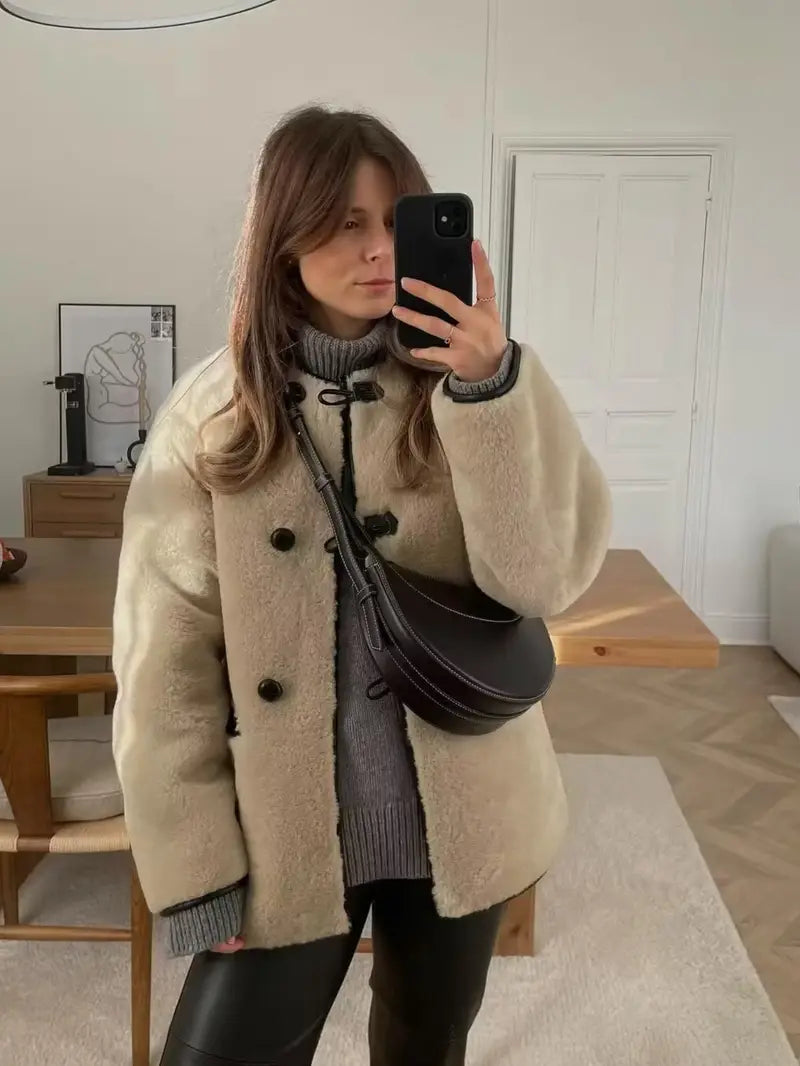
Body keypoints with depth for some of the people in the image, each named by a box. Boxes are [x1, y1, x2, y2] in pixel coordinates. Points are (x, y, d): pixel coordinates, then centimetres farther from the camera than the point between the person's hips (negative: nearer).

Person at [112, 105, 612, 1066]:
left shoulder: (469, 379, -6)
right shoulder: (211, 410, -7)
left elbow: (545, 580, -16)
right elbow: (165, 652, -6)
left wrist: (490, 389, -26)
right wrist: (193, 863, -7)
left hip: (460, 823, 2)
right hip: (283, 836, -1)